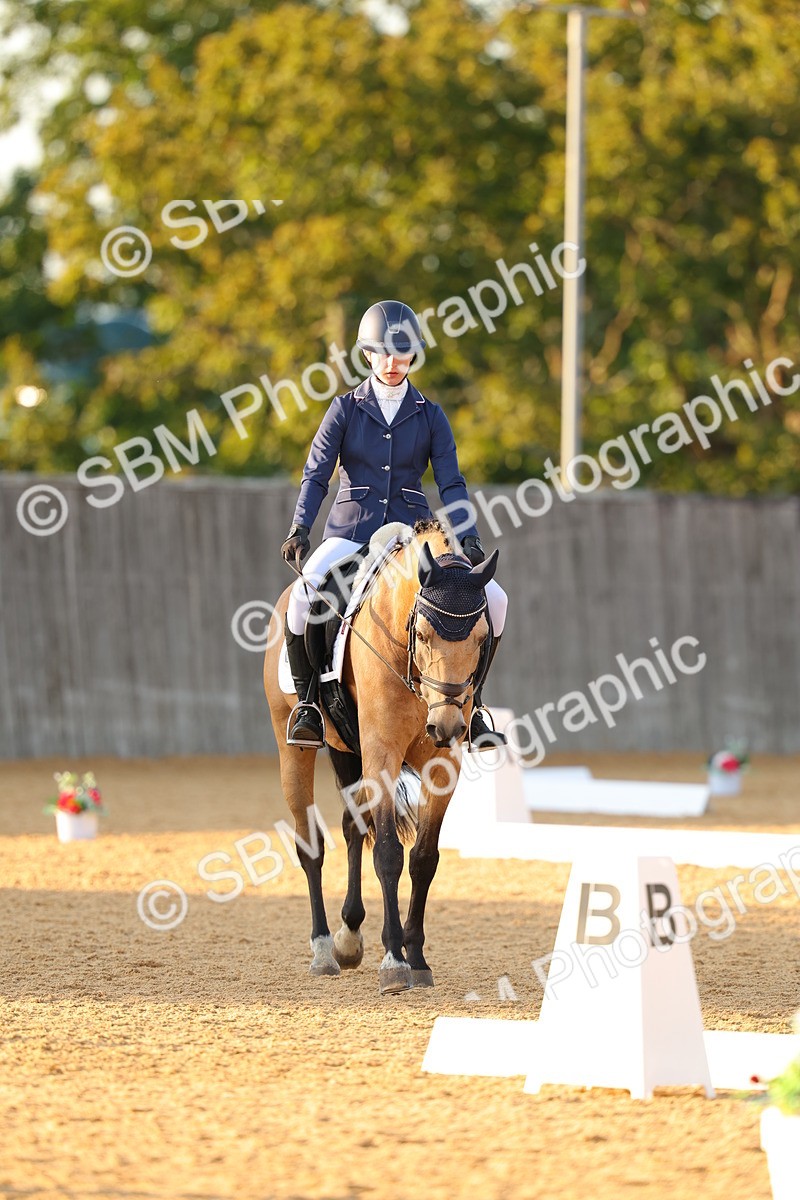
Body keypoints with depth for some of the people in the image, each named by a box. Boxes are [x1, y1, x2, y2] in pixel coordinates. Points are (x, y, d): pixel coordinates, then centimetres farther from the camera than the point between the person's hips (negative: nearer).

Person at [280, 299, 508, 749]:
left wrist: (469, 538, -15)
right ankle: (308, 702, -14)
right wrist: (300, 529, -18)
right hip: (351, 532, -2)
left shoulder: (430, 416, 7)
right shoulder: (346, 409, 4)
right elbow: (317, 475, -1)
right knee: (304, 596, -32)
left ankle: (470, 705, -1)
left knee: (493, 600, -16)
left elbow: (451, 483, 1)